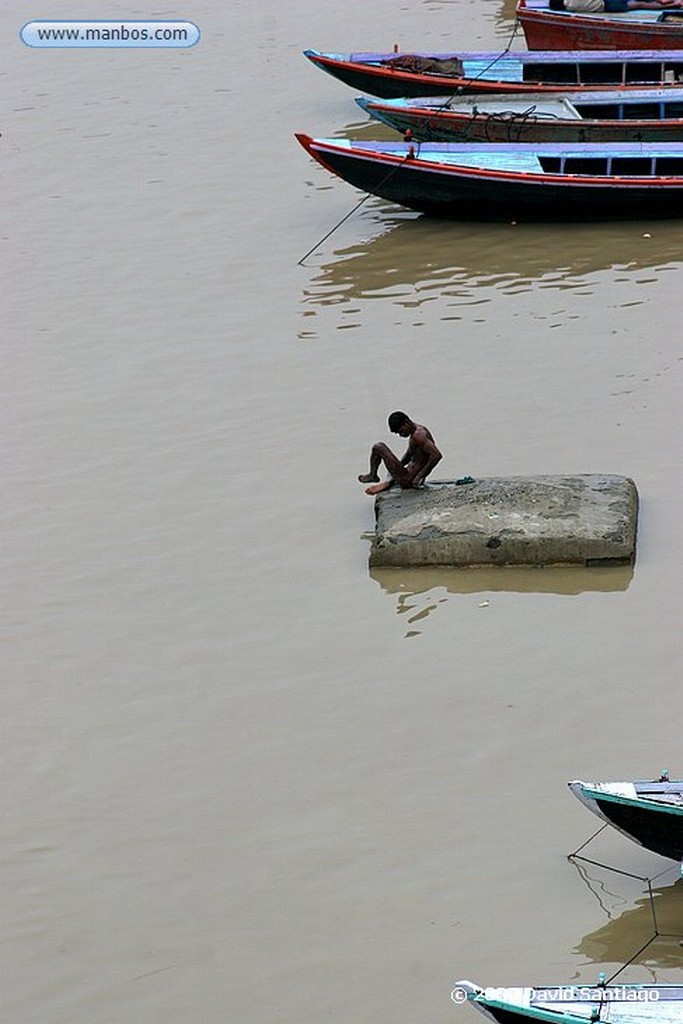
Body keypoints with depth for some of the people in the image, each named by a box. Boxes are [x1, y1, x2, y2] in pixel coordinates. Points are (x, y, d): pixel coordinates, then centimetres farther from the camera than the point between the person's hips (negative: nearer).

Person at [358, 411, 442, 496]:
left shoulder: (418, 435, -22)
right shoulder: (418, 430, 10)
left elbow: (437, 455, -32)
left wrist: (420, 476, -25)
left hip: (407, 480, -11)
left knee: (378, 447, -1)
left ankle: (372, 475, 19)